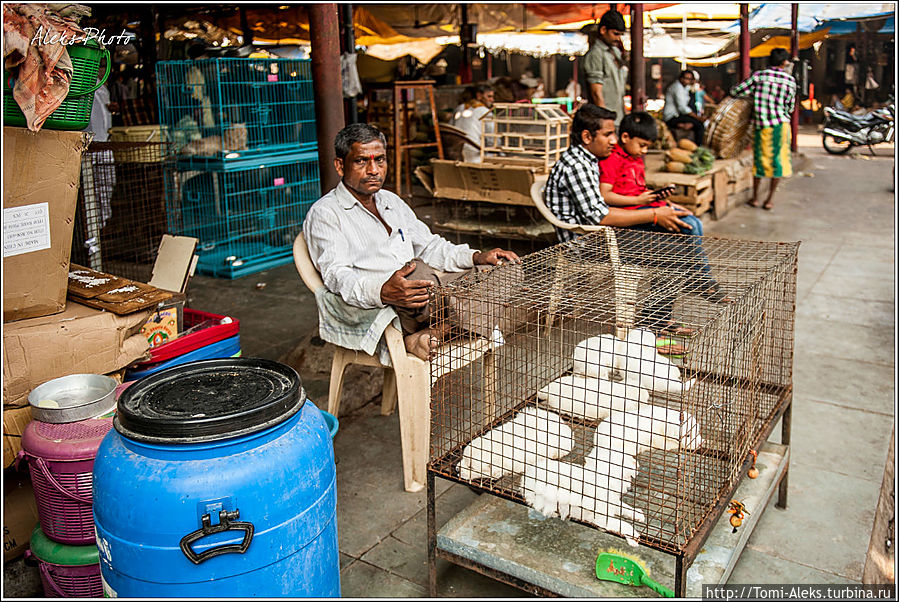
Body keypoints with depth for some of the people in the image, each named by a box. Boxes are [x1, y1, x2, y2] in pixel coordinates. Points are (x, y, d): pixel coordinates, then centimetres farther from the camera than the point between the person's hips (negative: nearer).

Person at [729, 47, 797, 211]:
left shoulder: (759, 75, -1)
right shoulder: (790, 80, 0)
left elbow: (735, 91, -2)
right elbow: (790, 108, 6)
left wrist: (753, 94, 14)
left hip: (760, 124, 1)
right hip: (780, 125, -1)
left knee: (759, 159, 13)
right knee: (778, 160, 8)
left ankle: (755, 198, 20)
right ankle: (770, 200, 10)